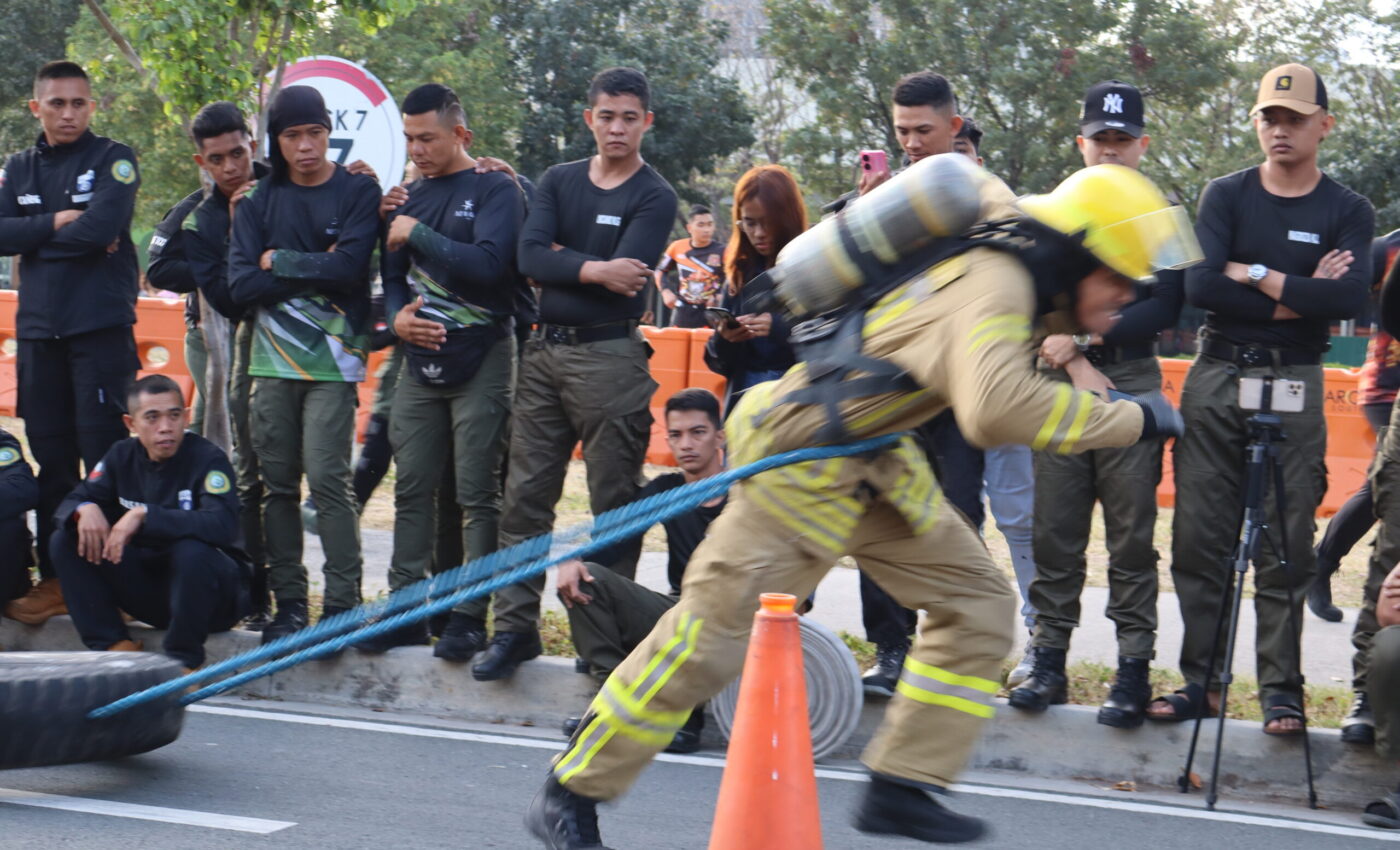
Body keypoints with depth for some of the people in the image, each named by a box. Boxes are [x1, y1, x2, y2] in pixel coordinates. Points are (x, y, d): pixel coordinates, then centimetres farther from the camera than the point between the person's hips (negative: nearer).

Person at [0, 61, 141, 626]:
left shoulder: (113, 160, 1)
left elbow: (102, 226, -15)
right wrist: (57, 223, -10)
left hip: (101, 327, -4)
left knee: (104, 452, -7)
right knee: (50, 457, 6)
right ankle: (55, 578, 11)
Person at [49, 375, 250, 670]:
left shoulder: (208, 459, -17)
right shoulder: (123, 456, 2)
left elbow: (221, 526, -32)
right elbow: (73, 501, 2)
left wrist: (145, 515, -38)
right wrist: (85, 510, -24)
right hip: (148, 585, 5)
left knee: (191, 551, -39)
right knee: (66, 540, -8)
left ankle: (183, 662, -19)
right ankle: (114, 646, -10)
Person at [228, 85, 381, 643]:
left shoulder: (358, 193, 2)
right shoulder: (259, 202, 11)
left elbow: (349, 268, -12)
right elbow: (241, 284, -1)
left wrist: (279, 262, -2)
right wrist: (315, 271, -6)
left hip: (332, 358, -4)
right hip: (272, 359, 4)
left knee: (327, 478, -11)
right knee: (278, 483, 4)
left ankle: (342, 602, -6)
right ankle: (289, 601, 11)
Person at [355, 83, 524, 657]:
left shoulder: (495, 190, -4)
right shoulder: (414, 197, 15)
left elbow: (489, 264, -20)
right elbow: (394, 274, 20)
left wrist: (419, 235, -13)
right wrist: (397, 315, -1)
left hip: (480, 361, -6)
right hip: (421, 360, 6)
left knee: (477, 494, -3)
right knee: (412, 489, 6)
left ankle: (471, 616, 0)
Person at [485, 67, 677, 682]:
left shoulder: (654, 197, -1)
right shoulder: (559, 182, 13)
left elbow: (626, 276, -15)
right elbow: (528, 256, -2)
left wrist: (560, 257, -5)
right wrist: (593, 269, -14)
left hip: (609, 357, -5)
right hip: (544, 350, 5)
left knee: (613, 505, -1)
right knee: (524, 497, 5)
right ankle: (515, 627, 10)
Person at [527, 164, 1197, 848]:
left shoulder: (1003, 248, 2)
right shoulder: (994, 281, -26)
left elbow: (983, 185, 28)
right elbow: (995, 409, -43)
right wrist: (1129, 419, -32)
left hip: (872, 461, 10)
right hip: (802, 458, -10)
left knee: (977, 603, 5)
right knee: (710, 636, -7)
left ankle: (900, 789, 8)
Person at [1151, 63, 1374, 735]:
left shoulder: (1347, 212, 5)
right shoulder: (1226, 195, 7)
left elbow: (1349, 298, -14)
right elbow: (1199, 286, -9)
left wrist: (1253, 274, -11)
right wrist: (1295, 298, -11)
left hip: (1293, 384, -1)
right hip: (1216, 377, 2)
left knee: (1286, 549, -2)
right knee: (1199, 540, 1)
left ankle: (1281, 689, 3)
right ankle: (1199, 680, 8)